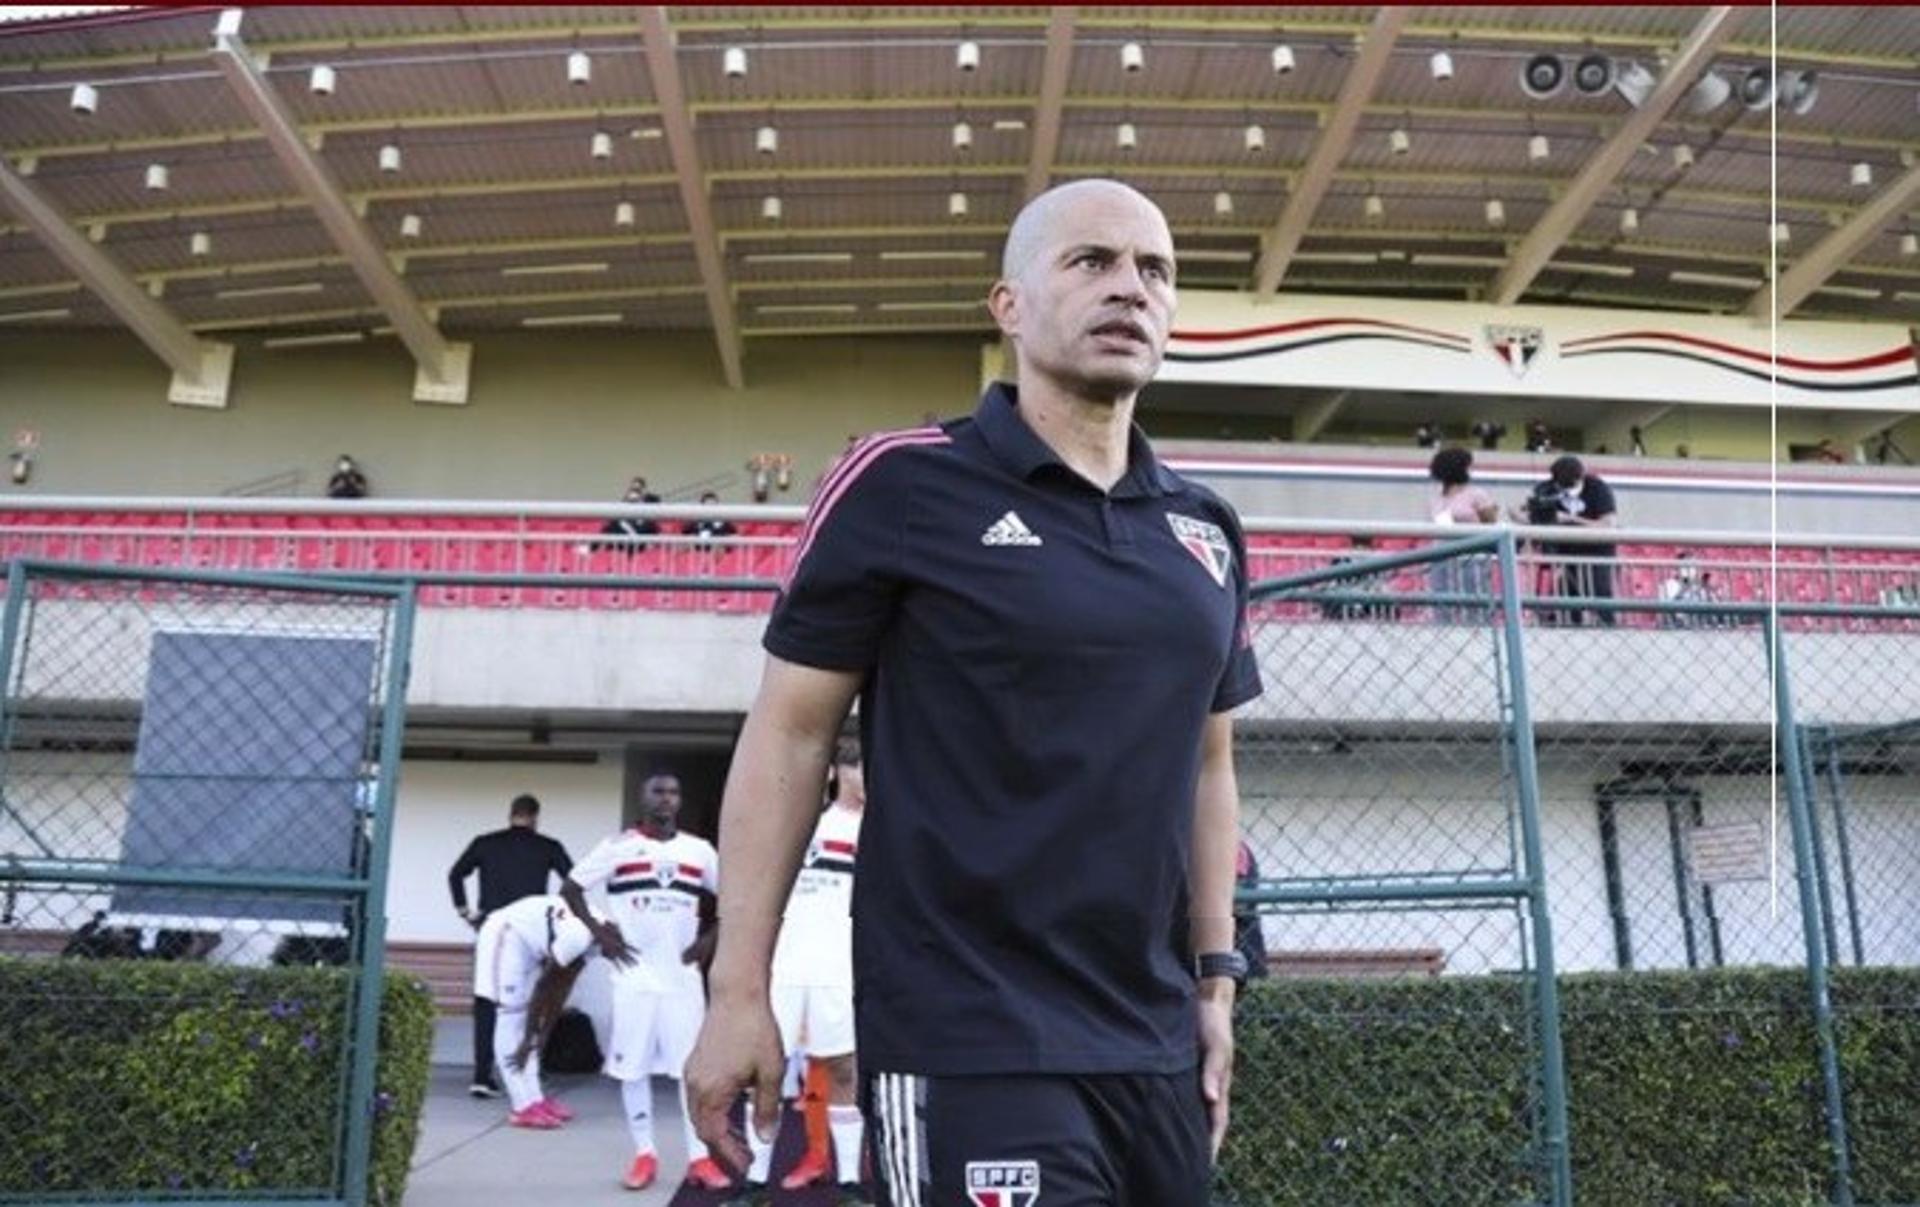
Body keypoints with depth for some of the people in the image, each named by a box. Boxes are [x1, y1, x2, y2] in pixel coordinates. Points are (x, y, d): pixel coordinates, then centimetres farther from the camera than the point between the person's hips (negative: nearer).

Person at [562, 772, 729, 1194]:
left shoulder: (700, 851, 6)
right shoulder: (618, 847, 0)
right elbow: (570, 889, 4)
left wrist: (712, 938, 2)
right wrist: (598, 932, -5)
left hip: (682, 974, 2)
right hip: (635, 973, -1)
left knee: (694, 1065, 0)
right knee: (633, 1065, 3)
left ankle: (699, 1157, 6)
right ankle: (644, 1154, 14)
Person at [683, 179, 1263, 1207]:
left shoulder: (1206, 531, 9)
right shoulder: (903, 484, -7)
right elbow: (788, 734, -5)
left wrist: (1216, 975, 12)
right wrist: (739, 989, -7)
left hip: (1154, 1044, 6)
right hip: (969, 1042, -5)